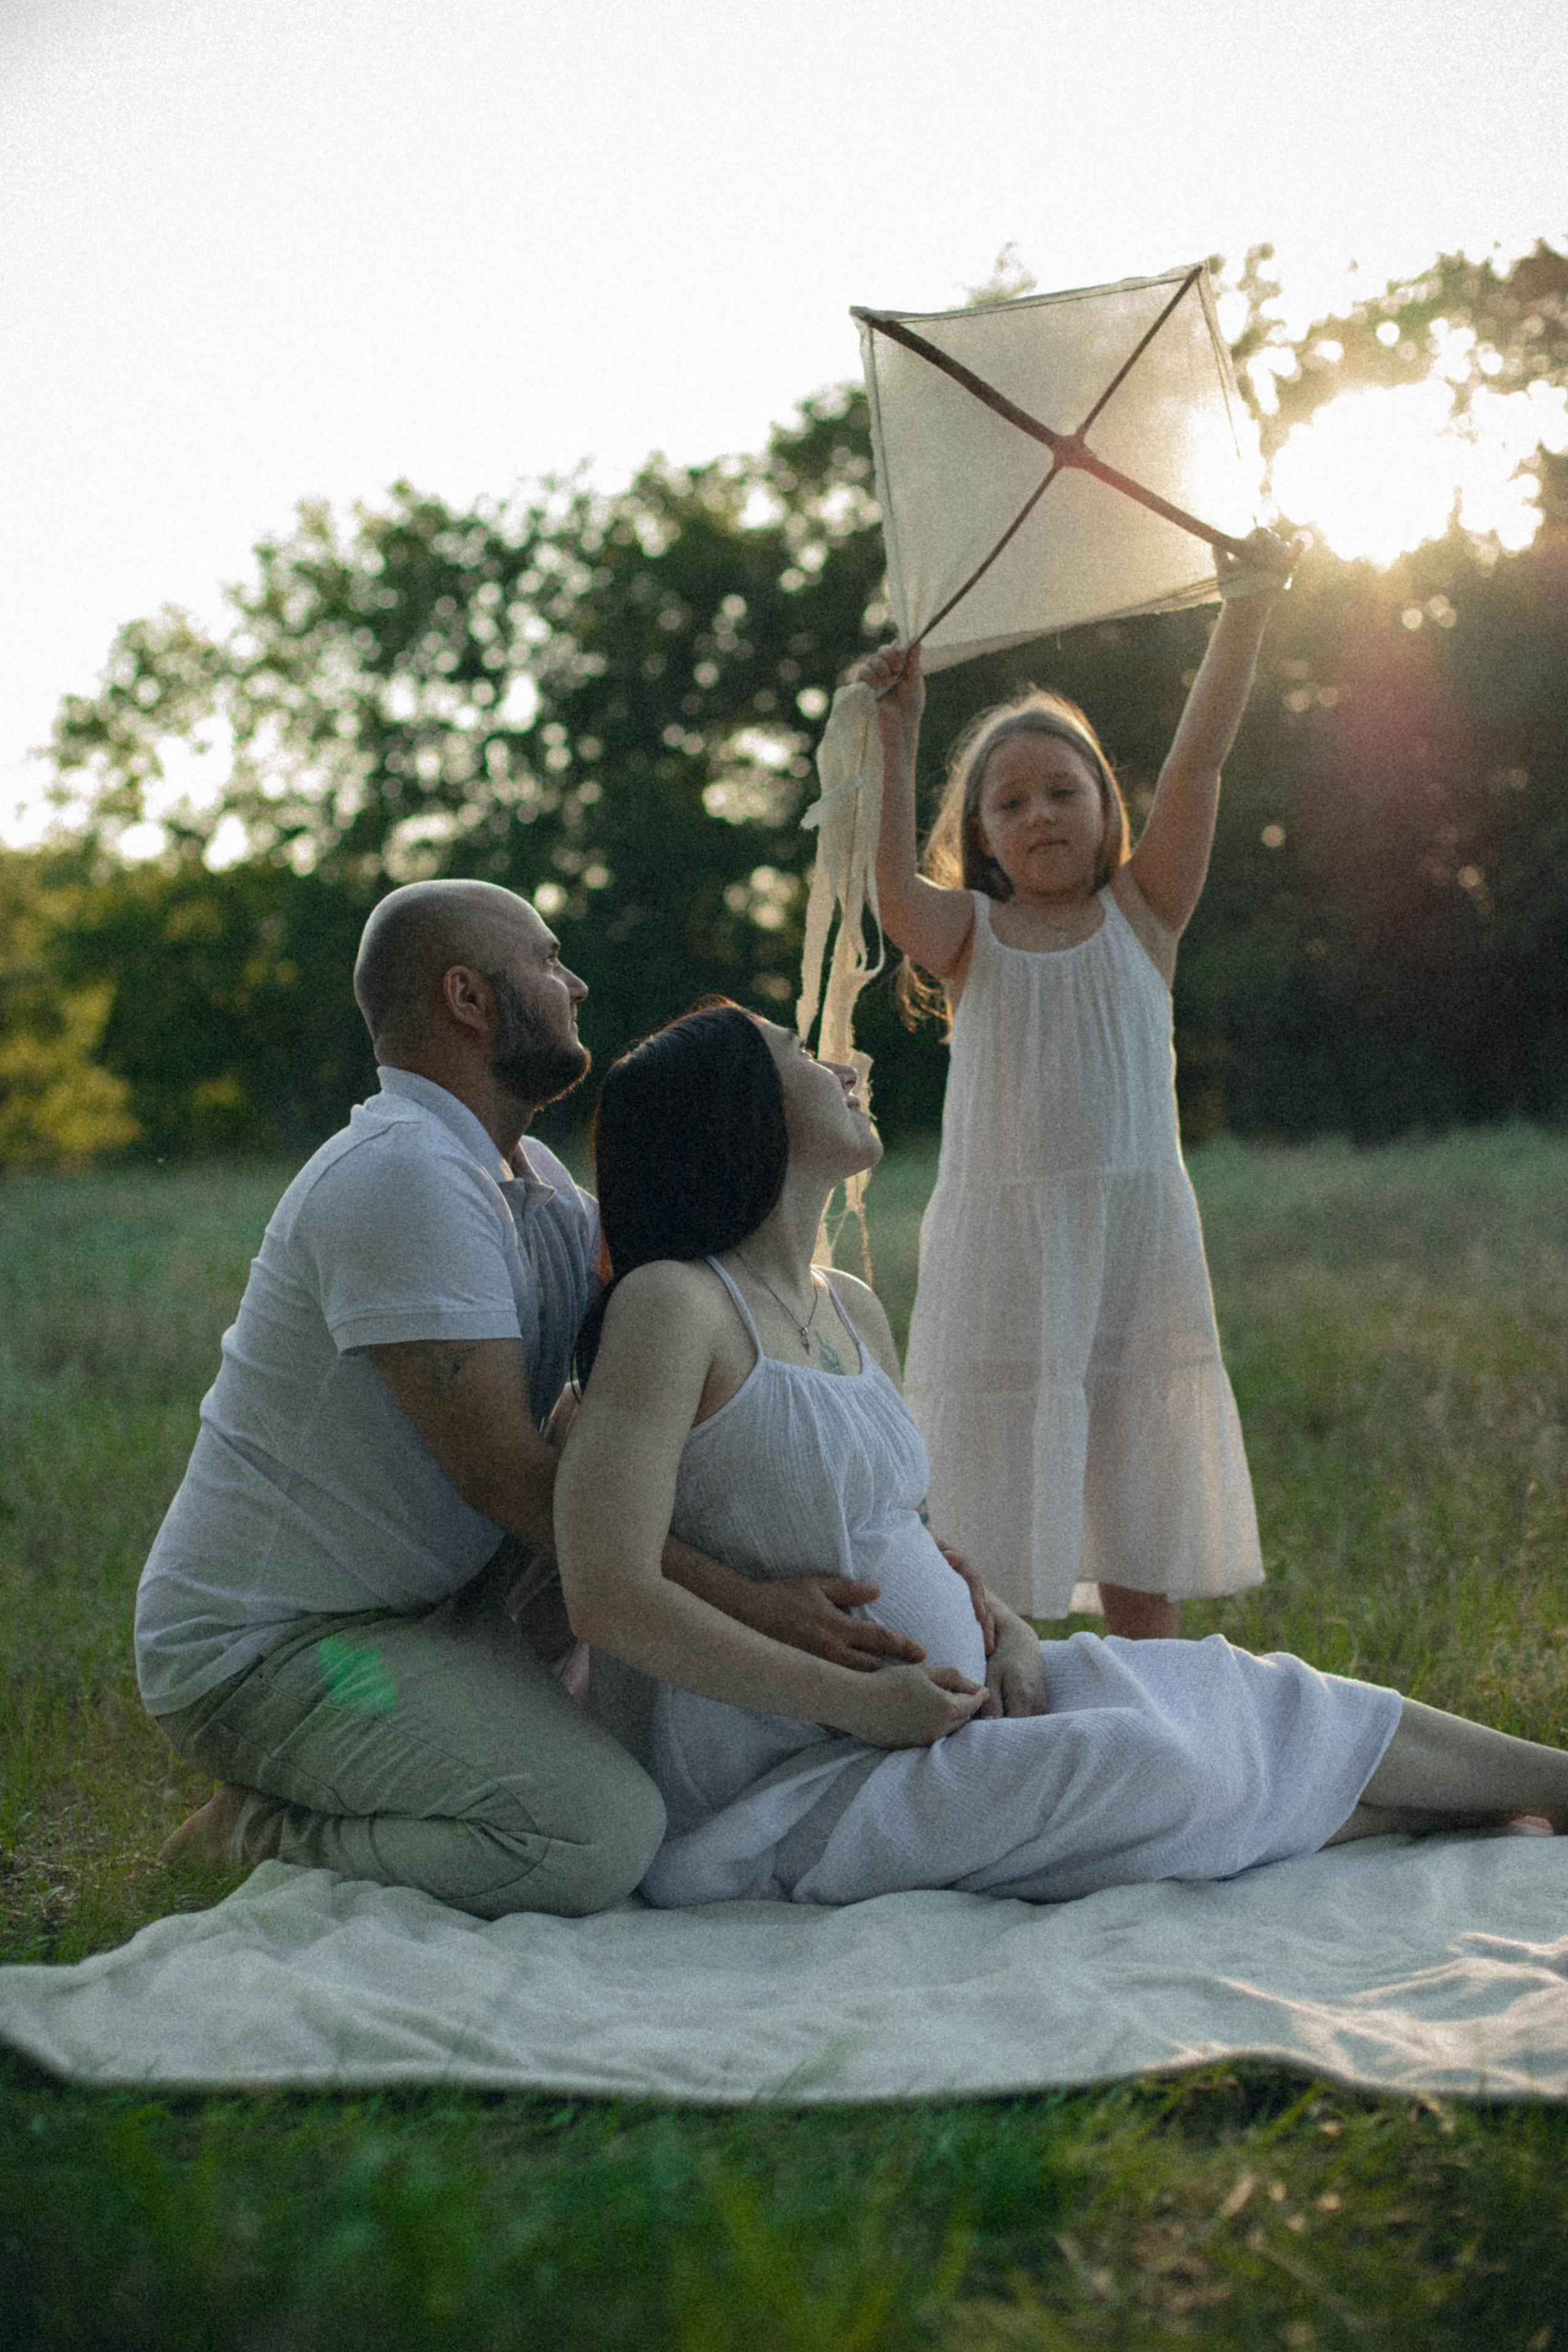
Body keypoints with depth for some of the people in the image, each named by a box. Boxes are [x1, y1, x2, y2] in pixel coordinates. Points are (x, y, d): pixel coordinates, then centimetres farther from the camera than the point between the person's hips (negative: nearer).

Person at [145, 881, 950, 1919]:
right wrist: (751, 1606, -26)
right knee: (604, 1834, -26)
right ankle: (261, 1829, -6)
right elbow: (503, 1473, -26)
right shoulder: (404, 1173, -22)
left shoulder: (526, 1175, 12)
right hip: (260, 1647, -10)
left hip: (423, 1599, 10)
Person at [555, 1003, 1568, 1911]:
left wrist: (1006, 1631, -1)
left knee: (1235, 1695, 3)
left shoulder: (854, 1311, 9)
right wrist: (864, 1701, -21)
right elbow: (608, 1595, -25)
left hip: (919, 1707, 8)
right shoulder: (673, 1305, -18)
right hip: (790, 1780, -8)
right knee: (1153, 1769, -16)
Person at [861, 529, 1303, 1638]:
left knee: (1143, 1554, 8)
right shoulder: (969, 932, 6)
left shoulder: (1142, 910, 8)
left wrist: (1246, 608, -10)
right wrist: (896, 734, -19)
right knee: (995, 1560, -1)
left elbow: (1199, 762, -2)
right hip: (1002, 1249, -1)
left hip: (1138, 1238, 1)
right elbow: (895, 893, -16)